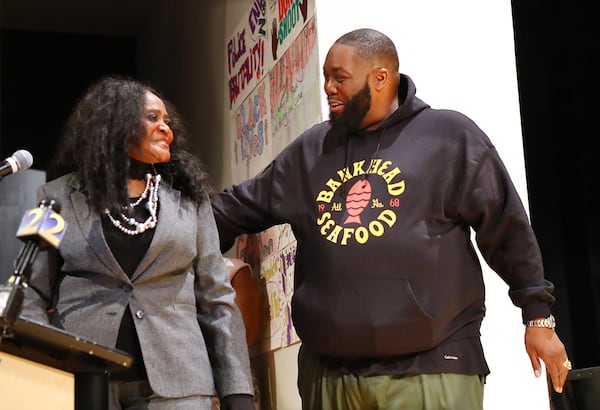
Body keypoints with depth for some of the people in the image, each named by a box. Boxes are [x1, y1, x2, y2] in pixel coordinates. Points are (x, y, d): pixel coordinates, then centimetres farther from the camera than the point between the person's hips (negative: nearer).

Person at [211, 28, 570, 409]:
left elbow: (507, 228, 2)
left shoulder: (450, 135, 1)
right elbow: (241, 206, 18)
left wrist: (538, 314, 2)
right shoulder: (310, 149, 13)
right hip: (329, 370, 4)